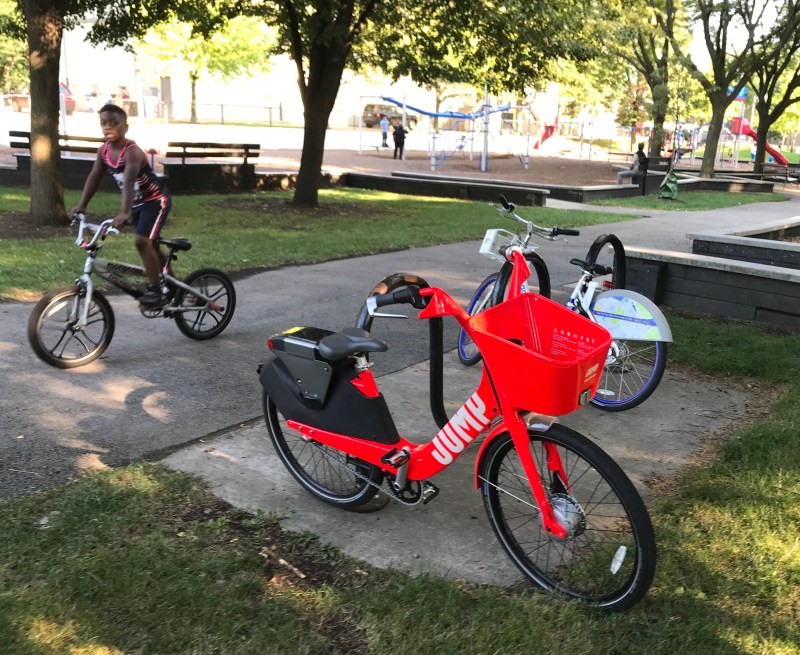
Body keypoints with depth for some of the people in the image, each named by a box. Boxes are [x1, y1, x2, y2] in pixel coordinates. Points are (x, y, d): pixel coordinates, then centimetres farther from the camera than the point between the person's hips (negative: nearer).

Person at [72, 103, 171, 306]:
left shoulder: (132, 152, -28)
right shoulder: (104, 150, -5)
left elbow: (129, 181, -40)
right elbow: (94, 178, -2)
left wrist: (124, 213, -51)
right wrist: (81, 206, -10)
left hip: (155, 201, -8)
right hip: (138, 204, 8)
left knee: (142, 241, -23)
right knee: (149, 245, 17)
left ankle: (155, 289, -14)